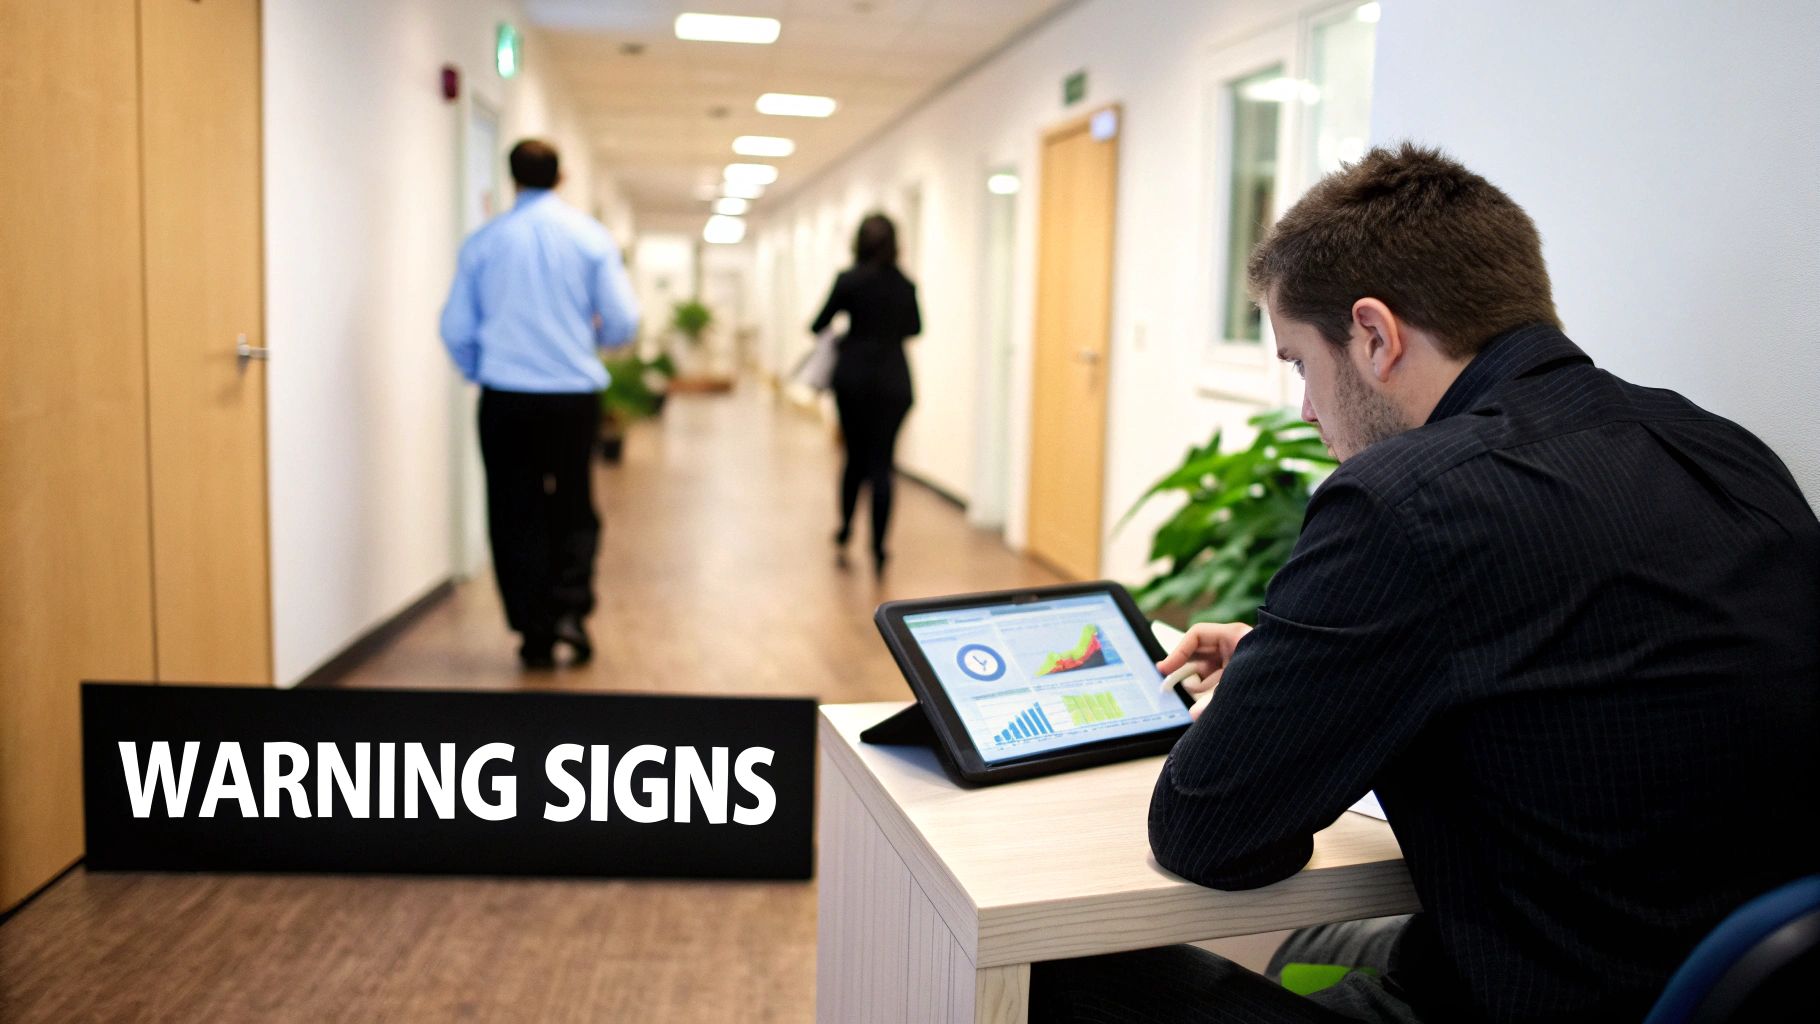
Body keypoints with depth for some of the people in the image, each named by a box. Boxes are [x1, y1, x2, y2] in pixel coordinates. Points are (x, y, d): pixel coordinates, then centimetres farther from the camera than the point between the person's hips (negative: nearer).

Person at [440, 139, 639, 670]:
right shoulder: (591, 236, -1)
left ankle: (536, 633, 11)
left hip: (505, 398, 0)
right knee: (572, 505, 16)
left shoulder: (483, 241, 2)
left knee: (516, 513, 9)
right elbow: (622, 322, -2)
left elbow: (456, 329, 4)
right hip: (574, 393, 0)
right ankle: (571, 605, -2)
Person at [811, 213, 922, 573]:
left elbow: (818, 326, 0)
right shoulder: (905, 284, 2)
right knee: (881, 463, 2)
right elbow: (914, 328, 18)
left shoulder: (848, 280, -8)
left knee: (855, 456, 16)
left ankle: (845, 532, 24)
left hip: (854, 378, -1)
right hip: (894, 381, 1)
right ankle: (878, 549, -2)